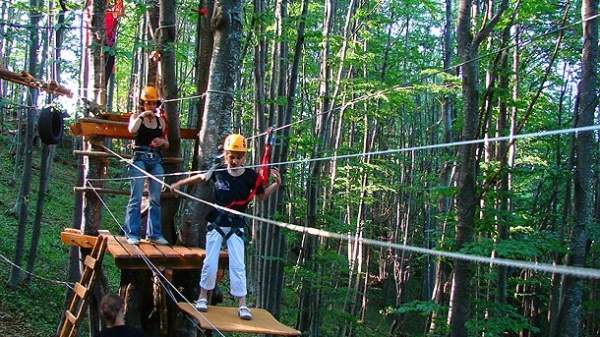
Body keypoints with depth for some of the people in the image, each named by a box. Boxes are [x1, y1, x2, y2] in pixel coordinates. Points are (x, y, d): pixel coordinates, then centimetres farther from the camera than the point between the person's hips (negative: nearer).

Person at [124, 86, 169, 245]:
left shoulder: (161, 121, 14)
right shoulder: (137, 117, 4)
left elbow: (167, 144, 18)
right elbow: (132, 130, -18)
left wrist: (162, 141, -2)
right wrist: (141, 116, -15)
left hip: (156, 160, 4)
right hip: (140, 158, -4)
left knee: (155, 199, 5)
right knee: (136, 198, -7)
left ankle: (154, 234, 10)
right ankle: (132, 234, -4)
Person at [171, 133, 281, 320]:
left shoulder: (250, 176, -11)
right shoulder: (218, 171, -9)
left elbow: (261, 195, 3)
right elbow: (200, 177, 9)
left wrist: (276, 183, -13)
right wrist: (178, 184, 16)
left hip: (236, 226, -1)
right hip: (216, 223, 1)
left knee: (238, 264, -5)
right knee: (210, 262, 6)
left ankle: (242, 305, 0)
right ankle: (203, 296, 25)